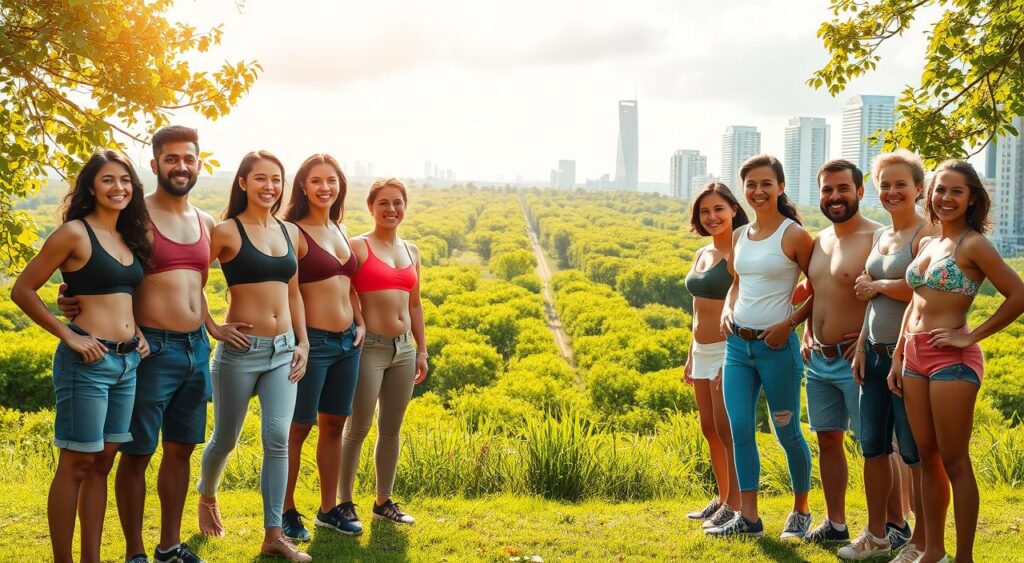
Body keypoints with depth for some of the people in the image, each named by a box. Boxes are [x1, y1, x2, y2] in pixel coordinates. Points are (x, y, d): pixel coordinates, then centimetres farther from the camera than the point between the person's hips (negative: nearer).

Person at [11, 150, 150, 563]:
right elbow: (22, 290, -9)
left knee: (102, 463, 12)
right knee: (76, 465, 0)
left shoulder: (129, 237, 12)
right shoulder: (75, 233, -9)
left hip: (127, 361, 7)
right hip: (88, 361, -7)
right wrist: (68, 336, -13)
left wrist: (138, 332, 9)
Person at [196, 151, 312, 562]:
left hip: (283, 350, 4)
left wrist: (303, 344, 10)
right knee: (226, 439, 11)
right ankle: (207, 498, 40)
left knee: (278, 440, -3)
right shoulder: (227, 232, -8)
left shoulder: (289, 232, 9)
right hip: (240, 349, -4)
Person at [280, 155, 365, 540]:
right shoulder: (295, 232, -10)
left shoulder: (338, 231, 12)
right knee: (298, 428, 2)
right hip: (312, 341, -7)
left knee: (334, 425, 14)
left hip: (348, 341, 7)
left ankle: (328, 509, 24)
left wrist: (360, 322, 9)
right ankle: (287, 512, 14)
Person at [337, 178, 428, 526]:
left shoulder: (411, 252, 13)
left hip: (404, 349, 6)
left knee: (391, 430, 13)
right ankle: (344, 502, 13)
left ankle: (384, 501, 24)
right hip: (369, 347, -6)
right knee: (357, 430, 0)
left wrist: (422, 351, 16)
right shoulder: (358, 247, -5)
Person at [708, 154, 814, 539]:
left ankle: (801, 510, 26)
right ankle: (748, 518, 12)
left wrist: (790, 323, -15)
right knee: (740, 430, 4)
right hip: (737, 344, 6)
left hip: (776, 345, -6)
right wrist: (727, 310, 3)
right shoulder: (739, 236, 9)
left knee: (787, 433, 7)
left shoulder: (794, 235, -8)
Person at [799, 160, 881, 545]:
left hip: (856, 359, -8)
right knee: (827, 440, 13)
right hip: (818, 360, 8)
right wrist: (807, 337, 11)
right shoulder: (818, 242, 13)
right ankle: (835, 524, 24)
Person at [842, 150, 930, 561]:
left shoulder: (926, 235, -10)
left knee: (916, 451, -1)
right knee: (873, 445, 12)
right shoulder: (880, 236, 15)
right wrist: (861, 347, 12)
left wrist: (877, 284, -10)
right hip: (875, 354, 8)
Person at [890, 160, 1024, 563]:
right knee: (927, 458, 12)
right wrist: (897, 358, 14)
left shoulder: (973, 245, -9)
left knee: (954, 461, -1)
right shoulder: (926, 244, 13)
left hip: (952, 359, -7)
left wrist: (972, 336, -12)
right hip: (915, 356, 8)